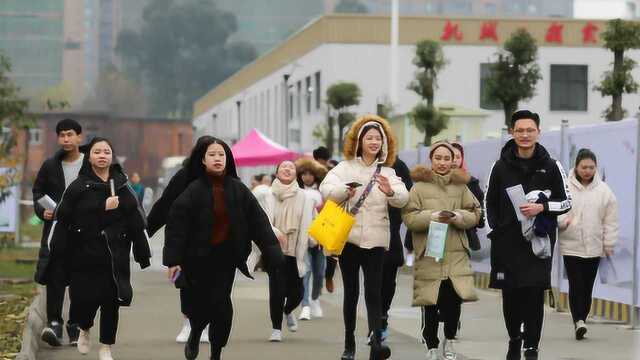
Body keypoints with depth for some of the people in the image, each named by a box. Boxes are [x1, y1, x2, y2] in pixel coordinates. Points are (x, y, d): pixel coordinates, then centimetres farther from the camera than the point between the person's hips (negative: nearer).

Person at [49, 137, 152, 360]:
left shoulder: (122, 187, 8)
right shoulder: (78, 187, 0)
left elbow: (137, 223, 7)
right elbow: (62, 220, -4)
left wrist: (143, 254, 5)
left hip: (116, 257, 2)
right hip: (85, 256, -2)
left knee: (111, 302, 2)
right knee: (85, 298, -4)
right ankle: (84, 330, 29)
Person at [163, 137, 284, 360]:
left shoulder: (238, 190, -1)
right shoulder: (193, 190, -7)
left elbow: (258, 222, -1)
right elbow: (176, 225, -8)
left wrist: (272, 253, -7)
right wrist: (172, 260, -13)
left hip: (226, 258, 1)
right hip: (197, 258, -1)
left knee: (221, 306, -5)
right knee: (196, 306, 5)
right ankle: (195, 336, 39)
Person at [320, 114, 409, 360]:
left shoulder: (388, 172, 9)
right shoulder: (346, 167, 5)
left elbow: (403, 198, -8)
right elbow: (325, 189, -12)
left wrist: (390, 192, -32)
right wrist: (344, 190, -34)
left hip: (375, 239, 0)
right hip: (348, 236, 0)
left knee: (374, 293, -11)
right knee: (351, 292, 7)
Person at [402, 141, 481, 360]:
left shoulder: (461, 186, 9)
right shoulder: (420, 186, 2)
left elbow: (475, 215, 7)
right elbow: (409, 217, -4)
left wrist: (456, 216, -12)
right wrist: (434, 216, -17)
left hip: (456, 255, 2)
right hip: (428, 254, -2)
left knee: (454, 301, -2)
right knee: (430, 305, 1)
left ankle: (449, 341, 21)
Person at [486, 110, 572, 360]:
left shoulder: (551, 167, 3)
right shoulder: (501, 167, 6)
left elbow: (566, 203, 6)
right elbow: (490, 203, 14)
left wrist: (542, 207, -11)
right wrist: (494, 231, 4)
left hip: (538, 240, -1)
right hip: (507, 242, 1)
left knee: (534, 294, -5)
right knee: (510, 294, 5)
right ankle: (514, 338, 26)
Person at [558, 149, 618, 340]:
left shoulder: (604, 191, 3)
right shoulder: (565, 188, -4)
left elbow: (610, 221, 7)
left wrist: (609, 245, 4)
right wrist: (563, 221, -23)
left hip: (594, 247, 3)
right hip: (571, 246, -3)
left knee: (587, 286, 7)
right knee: (576, 285, -11)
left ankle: (581, 321, 17)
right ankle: (579, 321, -18)